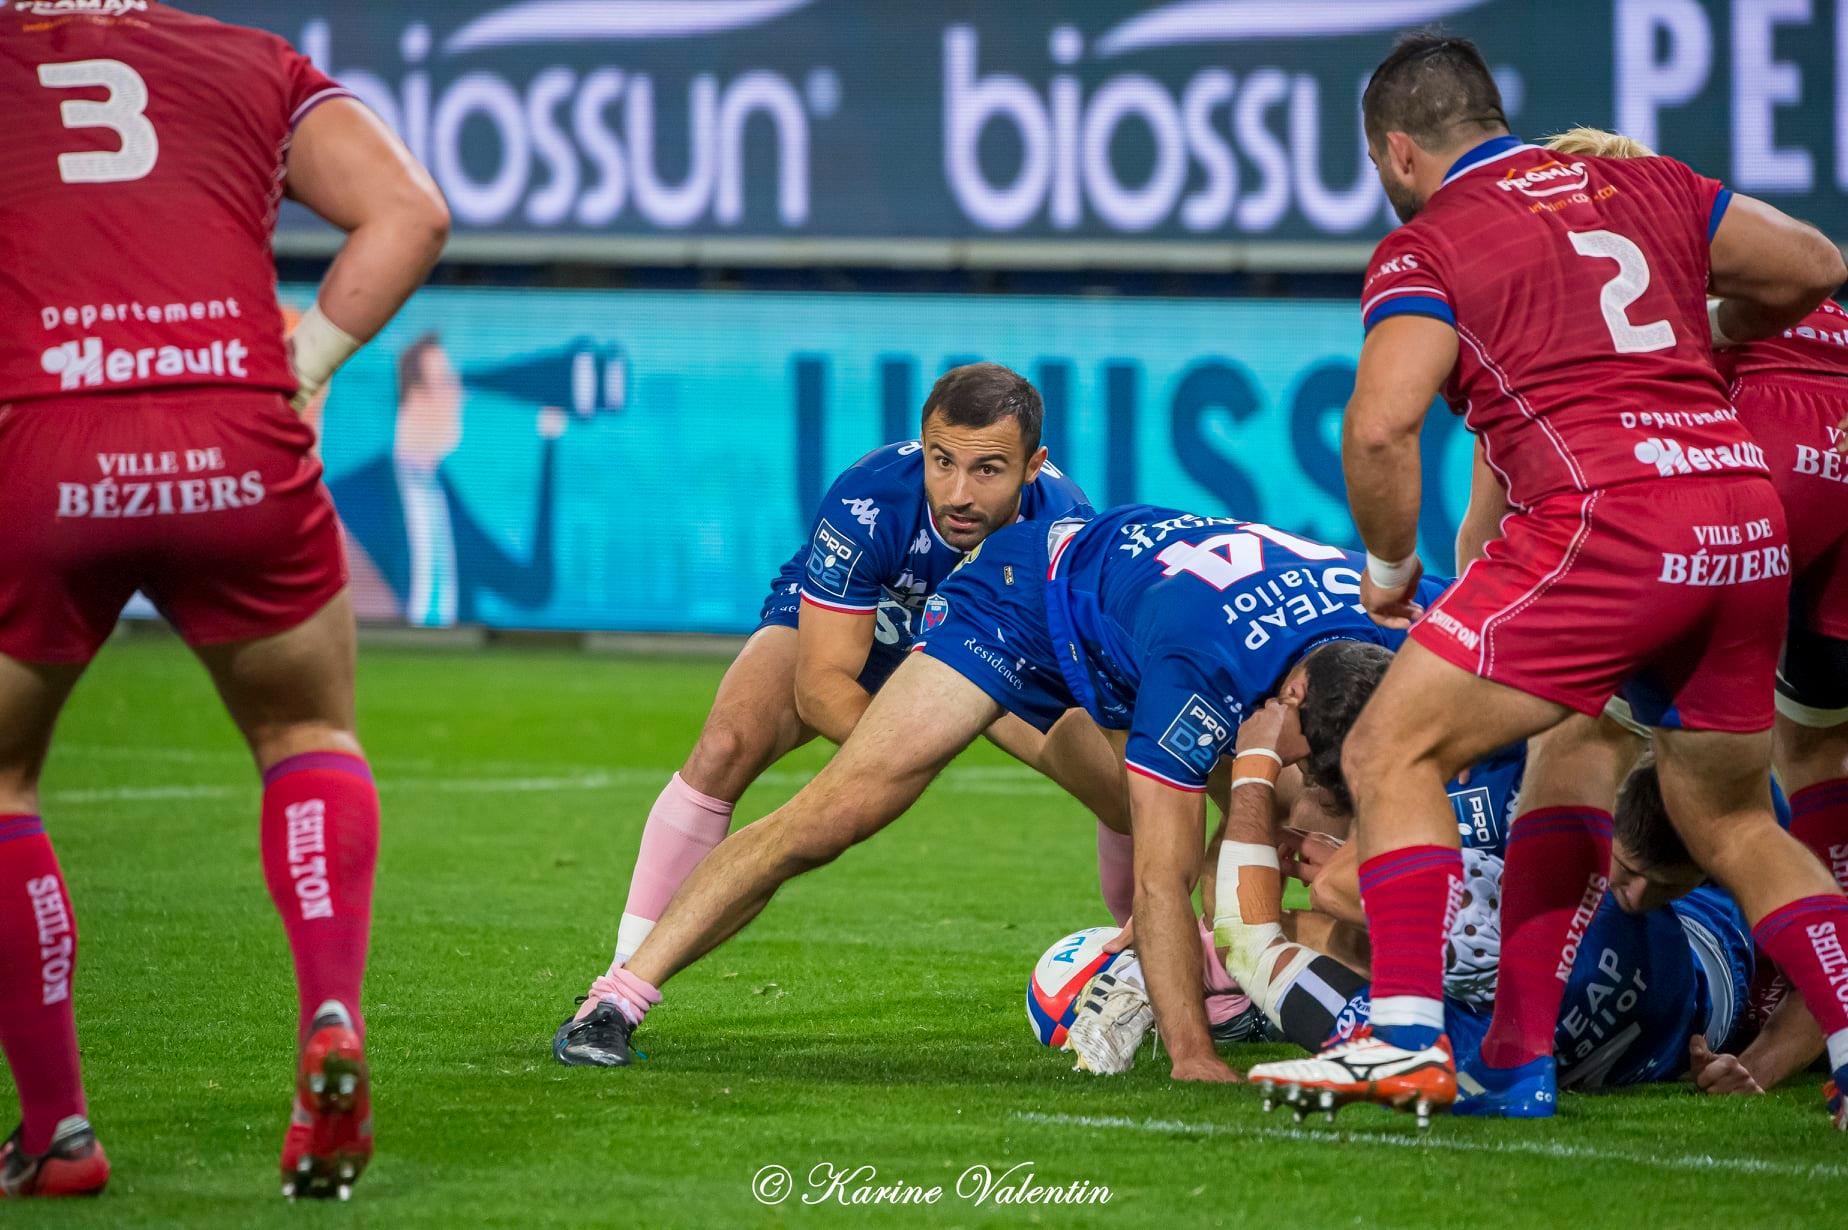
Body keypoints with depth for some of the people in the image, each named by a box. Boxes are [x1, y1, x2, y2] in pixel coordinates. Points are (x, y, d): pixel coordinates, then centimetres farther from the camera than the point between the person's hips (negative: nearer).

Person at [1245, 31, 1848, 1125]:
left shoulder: (1427, 248, 4)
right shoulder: (1648, 186, 19)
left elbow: (1380, 428, -10)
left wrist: (1390, 567, 6)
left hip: (1608, 520, -6)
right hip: (1749, 515, 6)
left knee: (1392, 753, 3)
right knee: (1732, 821, 23)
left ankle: (1408, 1041, -9)